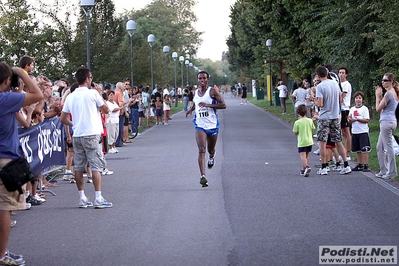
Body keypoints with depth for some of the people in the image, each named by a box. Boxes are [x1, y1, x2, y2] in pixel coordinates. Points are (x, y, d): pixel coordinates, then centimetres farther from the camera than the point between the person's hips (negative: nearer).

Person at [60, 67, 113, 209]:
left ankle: (82, 198, 13)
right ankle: (98, 199, -8)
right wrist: (100, 95, 14)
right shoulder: (92, 93, -6)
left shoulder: (71, 96, 8)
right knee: (96, 166, -3)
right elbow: (106, 109, 4)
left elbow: (63, 118, 10)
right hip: (91, 135, -5)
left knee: (79, 167, 10)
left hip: (77, 135, 5)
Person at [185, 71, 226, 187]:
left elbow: (223, 105, -13)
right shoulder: (195, 92, 7)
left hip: (212, 125, -1)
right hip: (200, 125, 2)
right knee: (201, 150, -14)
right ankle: (203, 176, -21)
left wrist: (208, 105, -23)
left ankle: (211, 157, 56)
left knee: (211, 149, 17)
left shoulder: (213, 91, -7)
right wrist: (191, 109, 7)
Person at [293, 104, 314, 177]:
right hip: (309, 141, 5)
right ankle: (303, 170, 24)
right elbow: (312, 130, 6)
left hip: (301, 142, -4)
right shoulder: (310, 121, -2)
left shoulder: (297, 123, -12)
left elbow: (295, 133, -3)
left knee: (303, 156, -7)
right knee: (306, 156, 16)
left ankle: (306, 167, -31)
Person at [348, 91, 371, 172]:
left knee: (364, 149, -8)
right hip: (354, 132, 5)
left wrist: (357, 119, -16)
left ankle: (366, 165, -6)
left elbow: (367, 120, -10)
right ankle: (360, 165, 20)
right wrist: (350, 119, -11)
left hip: (363, 132, -5)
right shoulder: (352, 109, 11)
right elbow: (350, 122, 11)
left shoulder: (365, 109, -2)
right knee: (357, 150, 11)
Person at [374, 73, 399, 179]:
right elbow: (383, 108, 19)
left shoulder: (389, 93, -14)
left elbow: (378, 108, -11)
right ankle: (384, 171, 19)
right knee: (379, 147, 15)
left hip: (387, 122, -10)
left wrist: (378, 96, -2)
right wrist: (380, 95, 14)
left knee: (388, 147, -6)